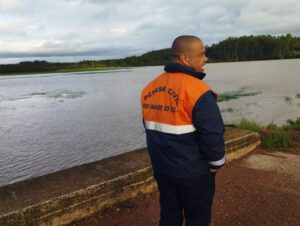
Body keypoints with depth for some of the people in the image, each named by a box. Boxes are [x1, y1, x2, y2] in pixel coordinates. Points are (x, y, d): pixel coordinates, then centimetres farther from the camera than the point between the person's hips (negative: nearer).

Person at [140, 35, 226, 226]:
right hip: (193, 172, -6)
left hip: (162, 168, 7)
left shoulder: (149, 89, 2)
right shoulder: (197, 90, -22)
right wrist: (217, 163, -3)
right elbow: (212, 135, -21)